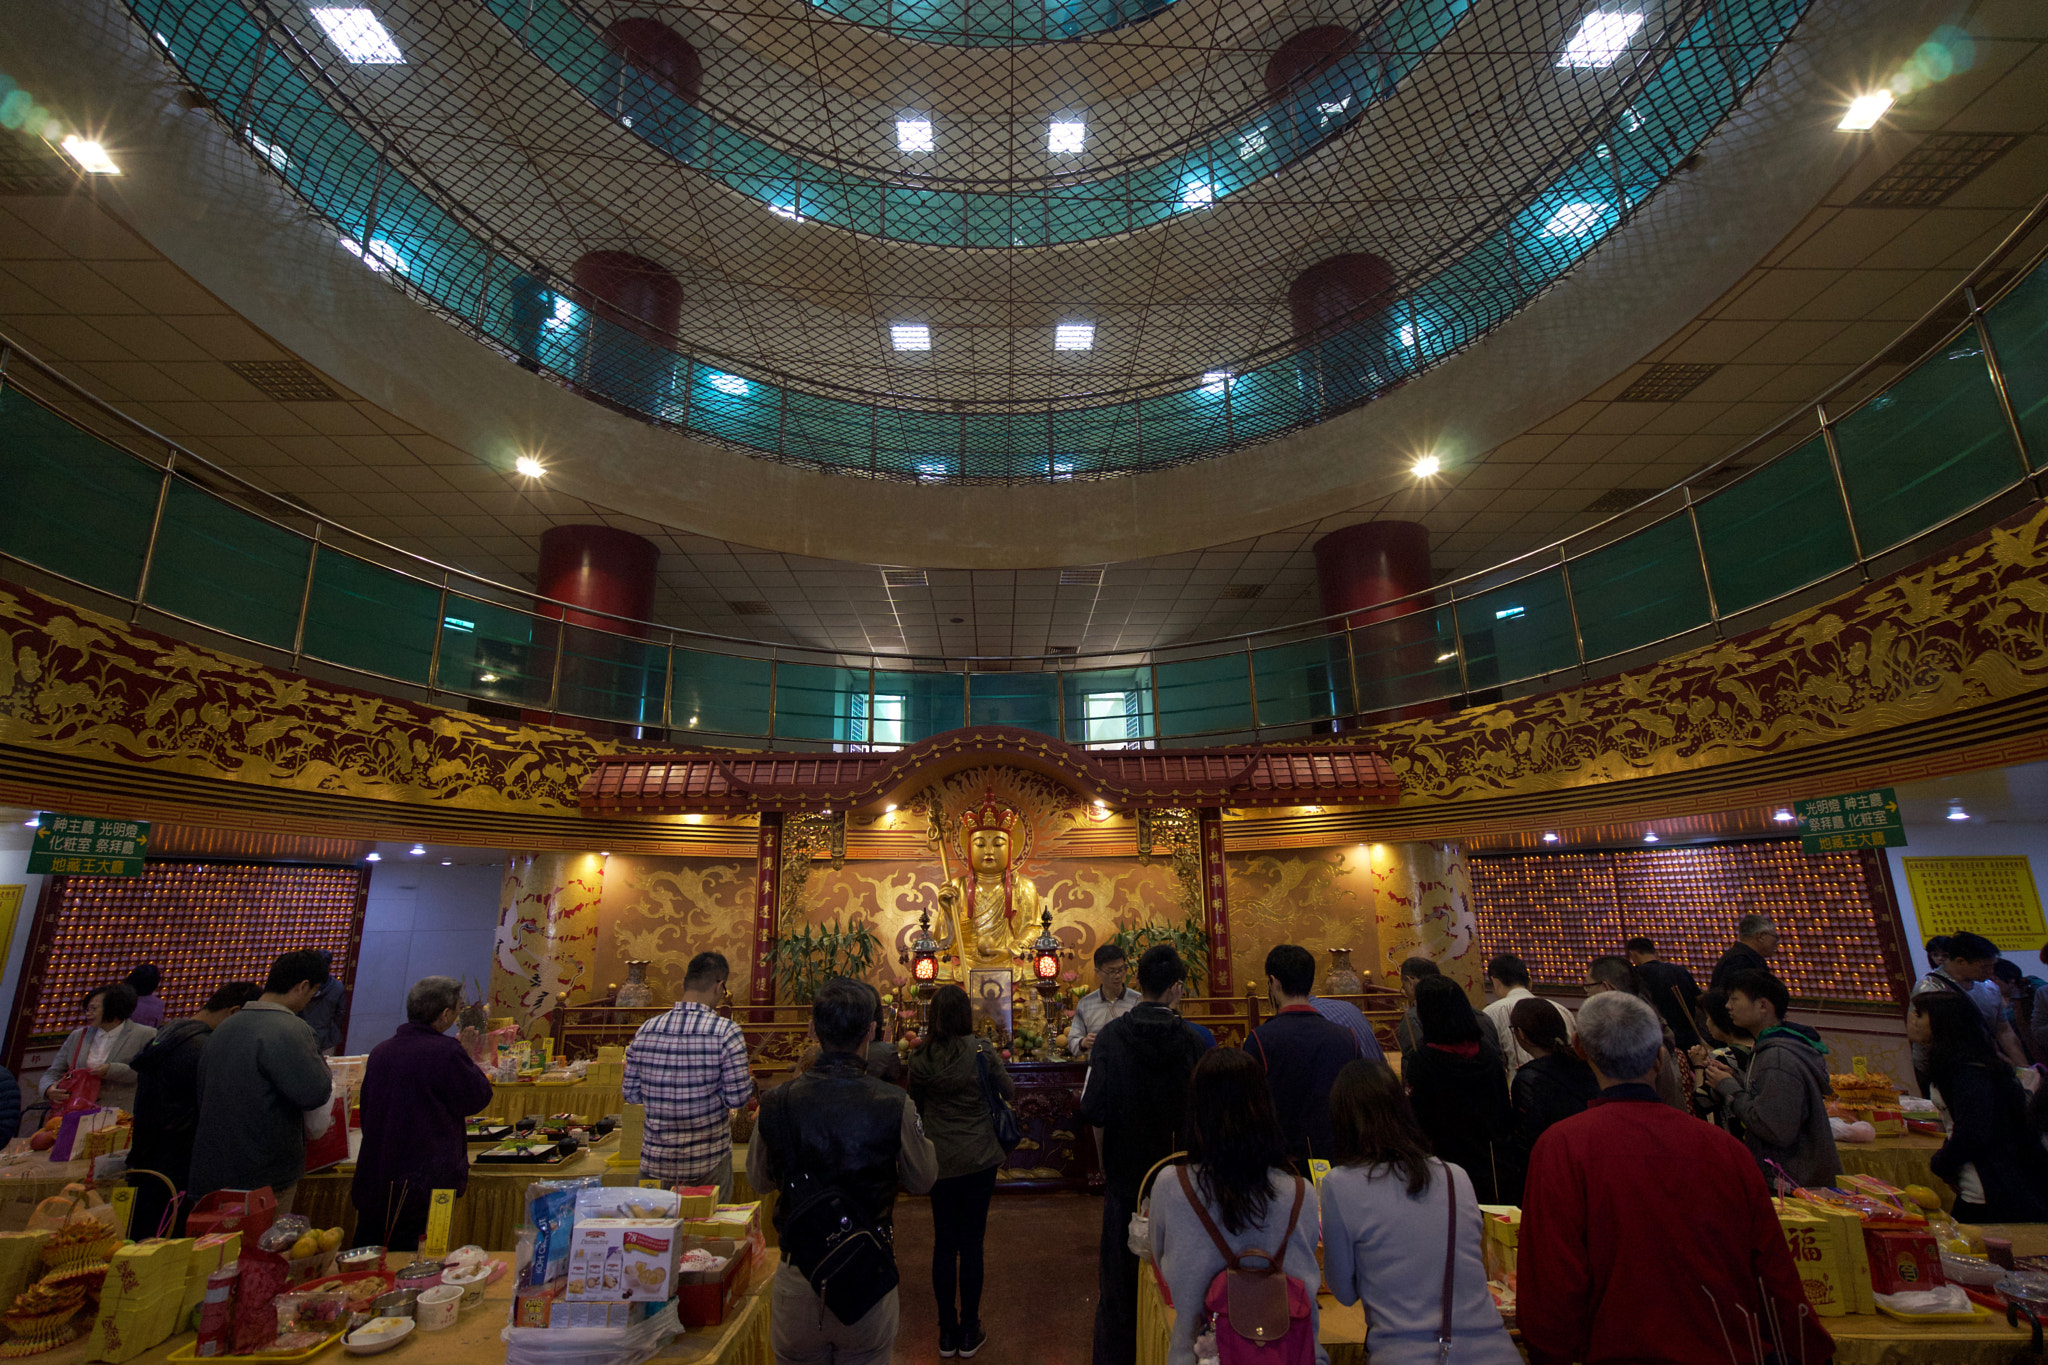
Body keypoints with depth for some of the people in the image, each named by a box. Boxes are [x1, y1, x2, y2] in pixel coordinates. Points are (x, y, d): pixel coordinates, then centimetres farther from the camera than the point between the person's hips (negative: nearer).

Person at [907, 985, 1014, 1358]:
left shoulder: (919, 1058, -7)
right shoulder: (980, 1051, -14)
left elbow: (916, 1105, 7)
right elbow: (1010, 1091, -1)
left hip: (938, 1160, 2)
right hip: (978, 1159, -2)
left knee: (944, 1243, 13)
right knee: (971, 1242, 9)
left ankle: (947, 1333, 25)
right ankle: (969, 1334, 20)